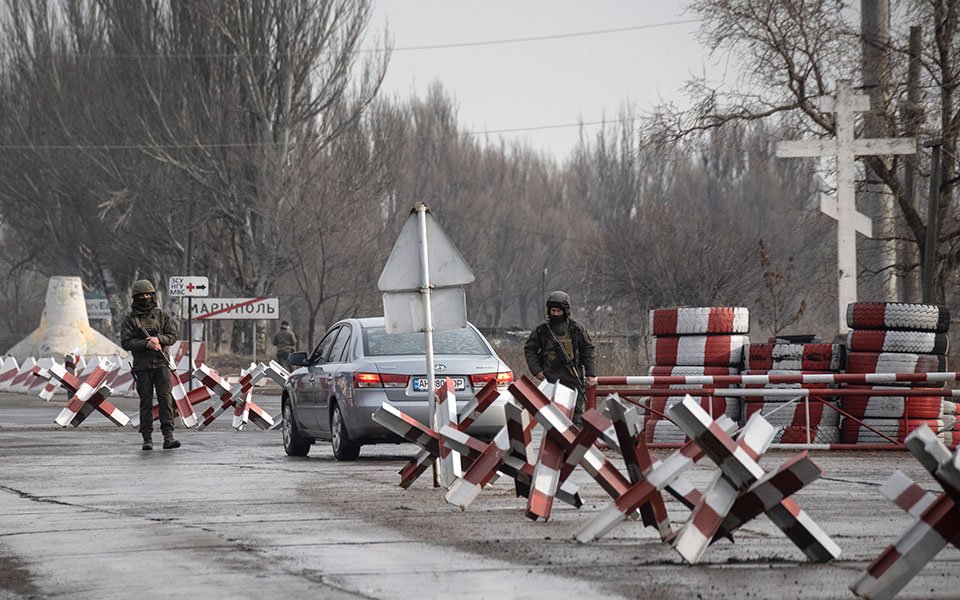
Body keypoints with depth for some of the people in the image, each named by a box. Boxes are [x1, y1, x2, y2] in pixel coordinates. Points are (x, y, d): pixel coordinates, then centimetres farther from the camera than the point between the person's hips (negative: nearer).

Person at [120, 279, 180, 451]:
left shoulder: (161, 315, 8)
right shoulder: (130, 319, 3)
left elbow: (172, 336, 6)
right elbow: (126, 343, -5)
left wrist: (158, 339, -14)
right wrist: (146, 344, -17)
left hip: (161, 365, 1)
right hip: (142, 366, -1)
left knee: (166, 399, -8)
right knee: (146, 402, 1)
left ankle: (168, 437, -12)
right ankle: (147, 439, 5)